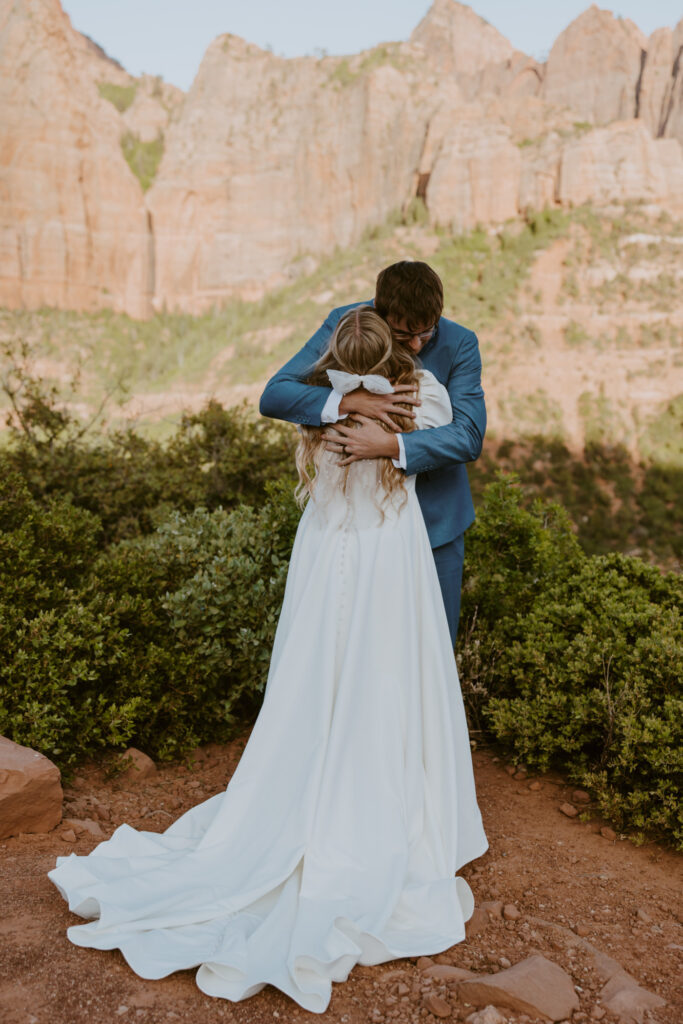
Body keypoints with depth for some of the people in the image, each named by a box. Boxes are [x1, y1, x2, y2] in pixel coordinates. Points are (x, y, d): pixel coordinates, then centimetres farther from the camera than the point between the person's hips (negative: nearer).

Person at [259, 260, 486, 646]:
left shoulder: (459, 344, -15)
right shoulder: (344, 324, -13)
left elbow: (469, 436, -22)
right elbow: (274, 395, -18)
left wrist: (392, 446, -35)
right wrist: (346, 401, -34)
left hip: (433, 516, 0)